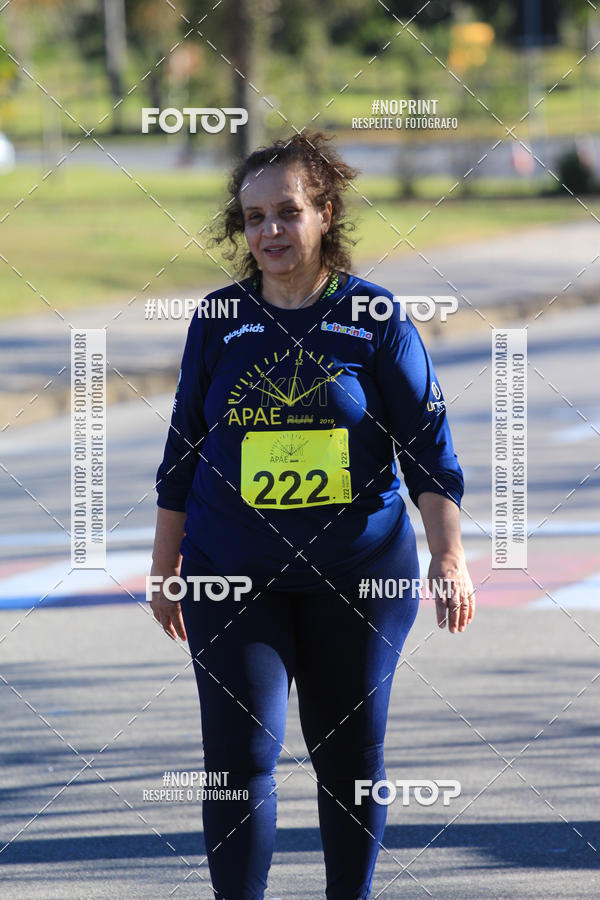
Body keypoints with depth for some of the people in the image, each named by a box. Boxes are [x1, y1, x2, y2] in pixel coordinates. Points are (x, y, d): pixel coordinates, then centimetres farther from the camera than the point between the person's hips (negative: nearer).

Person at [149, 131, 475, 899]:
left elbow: (427, 446, 0)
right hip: (235, 575, 1)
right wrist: (165, 564, 14)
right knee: (239, 753, -9)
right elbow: (184, 448, 13)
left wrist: (449, 555, -9)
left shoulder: (374, 319, -1)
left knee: (351, 752, 7)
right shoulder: (219, 320, 5)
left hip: (357, 574, -1)